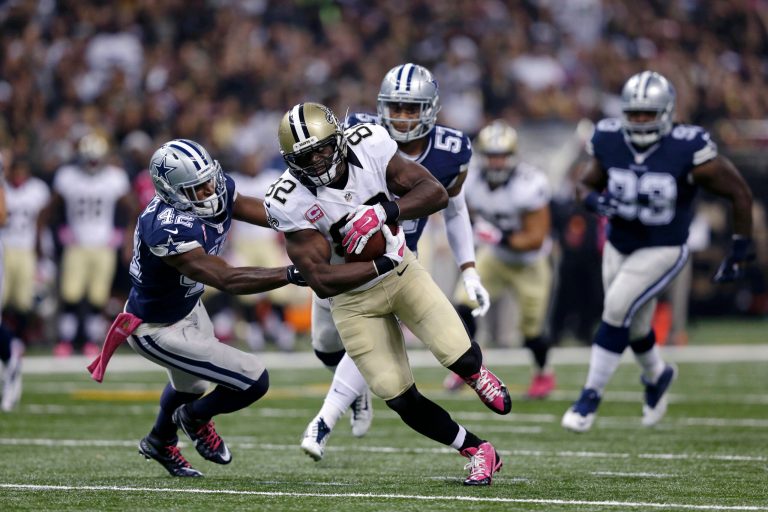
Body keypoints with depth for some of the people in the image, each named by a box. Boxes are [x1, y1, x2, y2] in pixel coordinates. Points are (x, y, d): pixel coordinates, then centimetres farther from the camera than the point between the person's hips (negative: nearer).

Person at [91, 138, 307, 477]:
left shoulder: (218, 189, -17)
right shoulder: (167, 230, -41)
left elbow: (269, 214, -7)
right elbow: (227, 281, -43)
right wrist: (292, 274, -48)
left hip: (187, 307, 9)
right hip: (158, 330, -9)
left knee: (189, 384, 36)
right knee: (254, 382, -9)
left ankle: (159, 442, 67)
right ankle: (196, 418, 22)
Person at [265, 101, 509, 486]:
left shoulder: (368, 147, -19)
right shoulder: (291, 202, -25)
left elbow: (436, 193, -19)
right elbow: (321, 281, -26)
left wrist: (385, 210, -35)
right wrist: (384, 264, -27)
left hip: (401, 272, 1)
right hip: (353, 299, -1)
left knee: (460, 357, -16)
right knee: (400, 398, -4)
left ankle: (475, 373, 23)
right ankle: (477, 451, 17)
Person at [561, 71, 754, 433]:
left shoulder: (688, 151, -24)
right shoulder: (609, 142, -12)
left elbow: (739, 193, -13)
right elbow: (586, 184, 5)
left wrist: (739, 253, -9)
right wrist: (595, 200, -21)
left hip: (663, 251, -5)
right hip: (619, 246, 5)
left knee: (617, 310, -20)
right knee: (635, 328, 16)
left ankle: (591, 396, -8)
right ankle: (657, 376, 48)